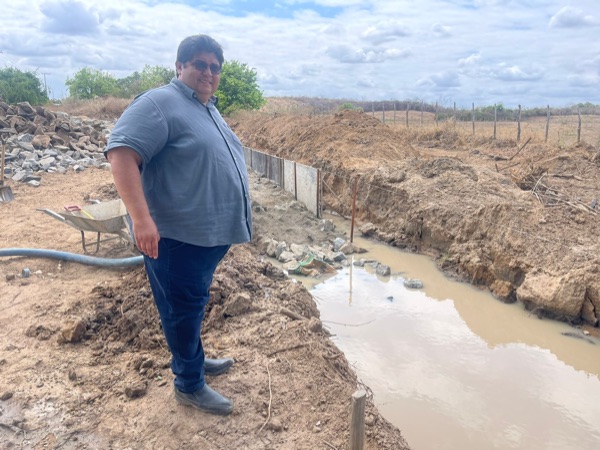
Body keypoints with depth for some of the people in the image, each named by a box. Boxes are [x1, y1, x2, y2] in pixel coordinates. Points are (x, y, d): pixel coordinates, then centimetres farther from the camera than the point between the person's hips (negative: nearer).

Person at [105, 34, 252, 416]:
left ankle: (194, 359, 40)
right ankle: (190, 385, 19)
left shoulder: (209, 110, 17)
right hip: (177, 234, -9)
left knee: (194, 304, 22)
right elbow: (121, 153, -22)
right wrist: (141, 217, -31)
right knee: (184, 307, 3)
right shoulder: (159, 103, -12)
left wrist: (237, 222, 26)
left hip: (211, 233, 9)